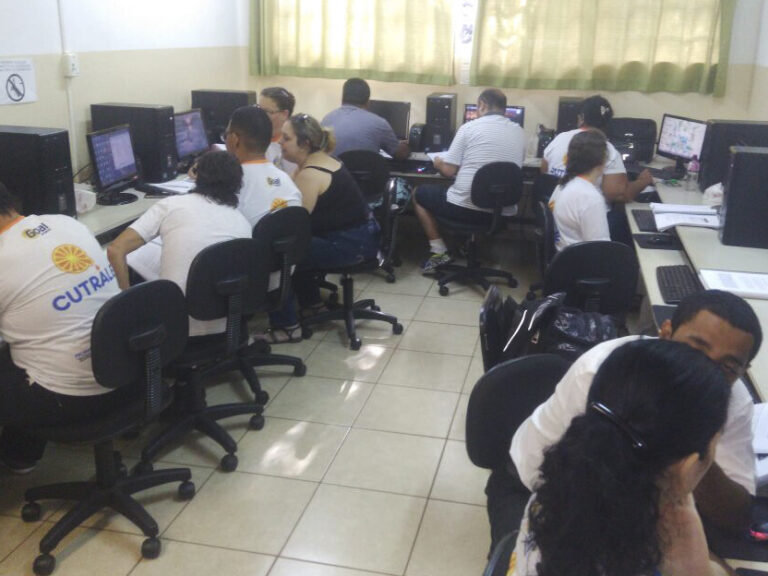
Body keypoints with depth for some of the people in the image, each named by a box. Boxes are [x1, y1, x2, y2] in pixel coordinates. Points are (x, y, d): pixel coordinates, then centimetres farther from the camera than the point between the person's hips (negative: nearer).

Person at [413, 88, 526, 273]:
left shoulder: (469, 127, -6)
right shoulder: (519, 132, 7)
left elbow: (448, 171, -6)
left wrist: (438, 163, 17)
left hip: (465, 207, -5)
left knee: (420, 194, 22)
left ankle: (439, 252, 14)